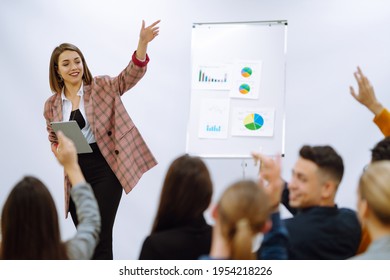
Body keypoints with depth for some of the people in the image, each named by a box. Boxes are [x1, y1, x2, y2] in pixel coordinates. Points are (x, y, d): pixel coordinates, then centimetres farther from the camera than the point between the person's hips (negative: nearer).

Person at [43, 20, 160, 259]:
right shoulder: (52, 105, 7)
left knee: (101, 238, -6)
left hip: (105, 169, -4)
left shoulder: (103, 88, -2)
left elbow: (131, 74, -16)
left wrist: (143, 43, -33)